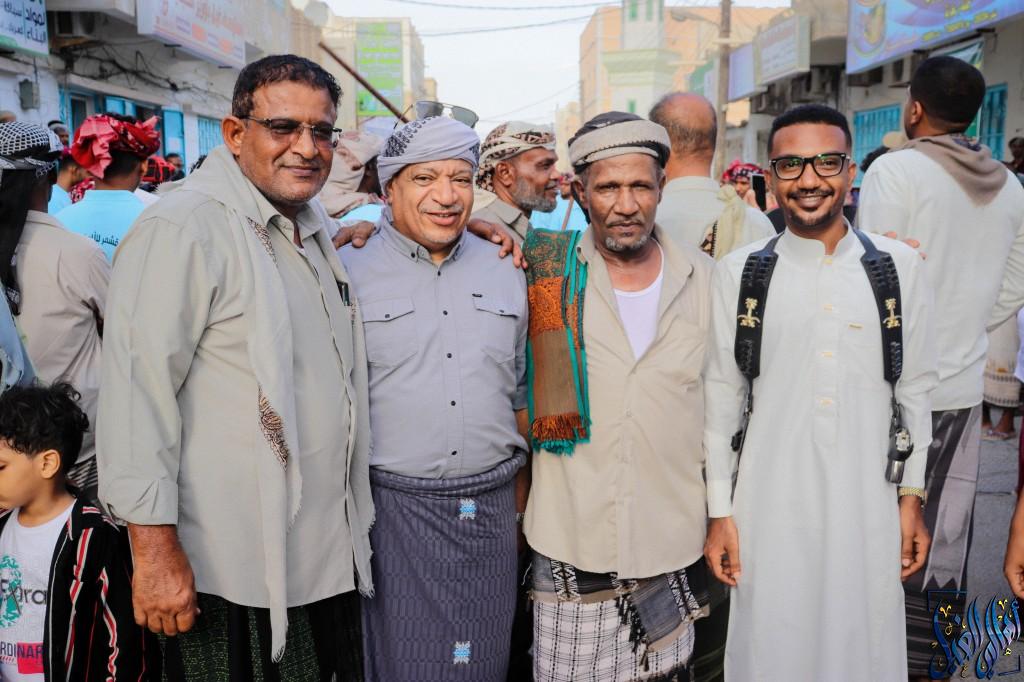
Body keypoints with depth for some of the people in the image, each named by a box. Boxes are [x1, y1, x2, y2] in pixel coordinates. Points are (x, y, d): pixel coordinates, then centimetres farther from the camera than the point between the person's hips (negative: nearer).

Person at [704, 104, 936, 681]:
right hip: (768, 506, -1)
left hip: (868, 507, 1)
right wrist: (719, 512, 0)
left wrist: (912, 498, 6)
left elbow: (914, 391, 6)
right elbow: (721, 398, 0)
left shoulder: (900, 267, 1)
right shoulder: (739, 271, -2)